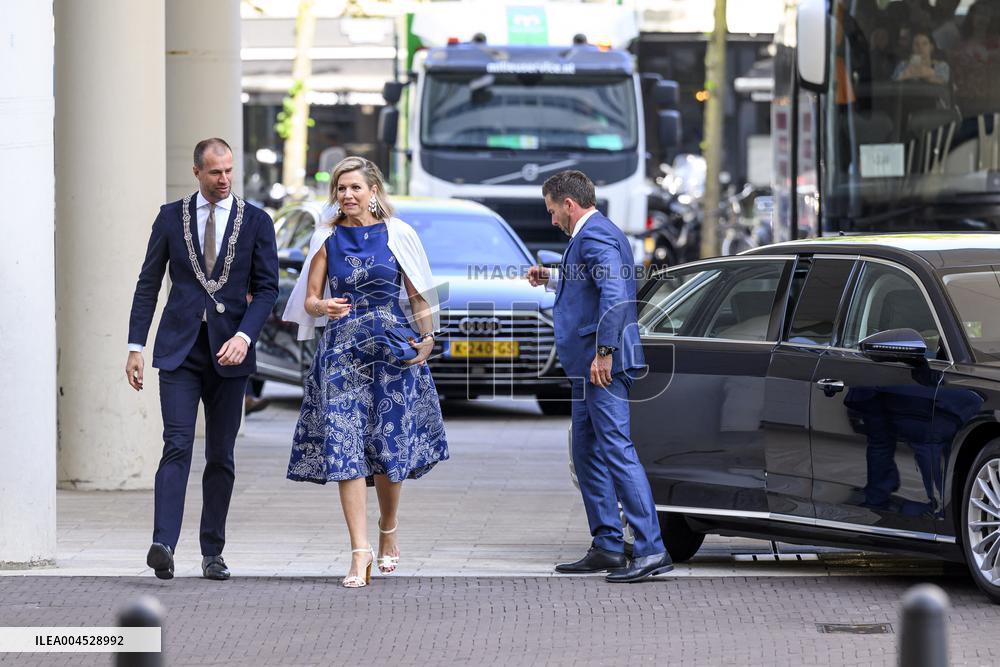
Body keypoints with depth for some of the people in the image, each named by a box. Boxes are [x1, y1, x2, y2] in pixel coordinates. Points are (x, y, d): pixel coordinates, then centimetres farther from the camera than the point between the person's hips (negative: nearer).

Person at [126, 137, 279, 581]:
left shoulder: (255, 222, 5)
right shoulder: (171, 217, 6)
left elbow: (266, 288, 2)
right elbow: (148, 284, 8)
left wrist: (244, 336, -13)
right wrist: (135, 346, 2)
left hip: (228, 352, 1)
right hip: (179, 349, -1)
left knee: (221, 457, 5)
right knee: (177, 446, -14)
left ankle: (212, 553, 13)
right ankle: (163, 546, -24)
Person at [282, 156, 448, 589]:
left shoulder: (397, 235, 3)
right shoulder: (328, 239, 6)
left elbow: (418, 293, 8)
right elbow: (309, 299, 6)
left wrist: (427, 338, -2)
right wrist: (324, 307, -15)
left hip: (392, 347, -1)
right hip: (342, 349, 1)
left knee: (389, 445, 1)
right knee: (345, 447, -10)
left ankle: (388, 532, 27)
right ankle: (360, 550, -11)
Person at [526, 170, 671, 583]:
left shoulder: (594, 236, -13)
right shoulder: (598, 233, 20)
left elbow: (615, 294, -25)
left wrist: (604, 352, -26)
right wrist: (553, 279, 26)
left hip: (601, 365, -11)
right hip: (588, 365, 11)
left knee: (617, 451, -14)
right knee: (587, 454, 15)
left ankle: (651, 550, -17)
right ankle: (607, 548, 18)